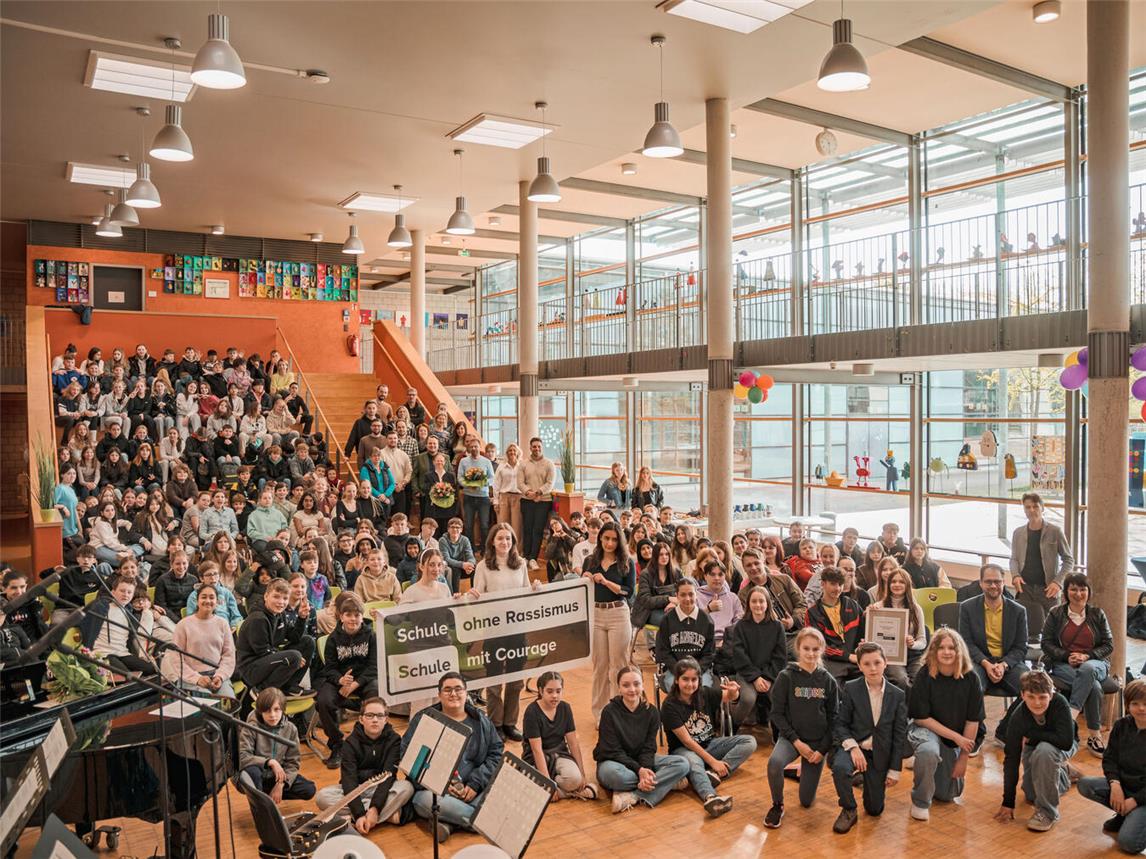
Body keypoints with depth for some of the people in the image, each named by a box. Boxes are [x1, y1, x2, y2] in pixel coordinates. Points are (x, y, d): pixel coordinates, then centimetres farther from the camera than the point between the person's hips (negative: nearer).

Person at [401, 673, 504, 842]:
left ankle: (448, 822, -19)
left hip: (474, 790, 2)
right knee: (425, 800, -37)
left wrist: (476, 783, -7)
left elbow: (496, 752, 8)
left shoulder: (480, 720, 12)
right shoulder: (424, 719, 4)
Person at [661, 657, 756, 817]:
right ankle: (710, 797, -67)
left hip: (710, 744, 5)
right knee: (694, 762, -41)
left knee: (749, 742, -15)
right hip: (684, 750, -5)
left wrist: (733, 693, -42)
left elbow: (728, 697, -16)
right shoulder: (669, 706, -16)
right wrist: (712, 761, -23)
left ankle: (714, 774, -32)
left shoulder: (705, 694, -4)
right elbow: (687, 741, -18)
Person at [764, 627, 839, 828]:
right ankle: (777, 806, -8)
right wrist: (796, 741, -14)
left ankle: (806, 770, 37)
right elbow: (777, 713, -6)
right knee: (774, 762, -35)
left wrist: (823, 749, -7)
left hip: (817, 742, 2)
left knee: (807, 801, 4)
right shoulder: (786, 677, -7)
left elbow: (833, 717, 3)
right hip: (790, 737, -2)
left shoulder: (828, 681, 0)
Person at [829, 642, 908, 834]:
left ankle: (867, 780, 36)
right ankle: (848, 811, -9)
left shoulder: (898, 695, -2)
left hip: (880, 755, 2)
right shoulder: (850, 689, -7)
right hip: (853, 747, -2)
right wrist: (852, 746, -24)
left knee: (874, 809, 3)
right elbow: (840, 724, -6)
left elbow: (900, 735, 1)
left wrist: (894, 770, 0)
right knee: (839, 767, -36)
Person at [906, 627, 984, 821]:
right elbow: (921, 717, -15)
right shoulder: (924, 676, -18)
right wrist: (956, 737, -19)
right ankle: (920, 802, -14)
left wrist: (963, 758, -7)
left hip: (956, 738, 4)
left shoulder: (971, 679, -13)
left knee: (947, 794, 7)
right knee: (929, 753, -39)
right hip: (925, 729, -3)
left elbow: (973, 721, -8)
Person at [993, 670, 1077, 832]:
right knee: (1031, 796, 7)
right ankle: (1059, 776, 41)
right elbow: (1011, 759, -24)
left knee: (1044, 751, -37)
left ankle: (1048, 812, -20)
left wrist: (1031, 735, -30)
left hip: (1062, 746, -3)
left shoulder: (1060, 703, -35)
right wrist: (1008, 801, -22)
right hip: (1034, 747, 4)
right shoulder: (1017, 717, -28)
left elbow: (1066, 741, -42)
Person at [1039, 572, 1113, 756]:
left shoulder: (1097, 614, 10)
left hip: (1094, 663, 1)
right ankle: (1094, 735, -26)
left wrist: (1087, 656, -11)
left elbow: (1109, 645, 7)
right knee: (1093, 686, -33)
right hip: (1063, 664, -1)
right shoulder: (1056, 613, 6)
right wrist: (1067, 656, -12)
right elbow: (1046, 643, 5)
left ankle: (1072, 713, -41)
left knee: (1087, 669, -40)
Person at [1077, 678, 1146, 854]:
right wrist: (1115, 784, -16)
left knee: (1128, 843, -23)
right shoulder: (1121, 726, -1)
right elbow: (1109, 758, 4)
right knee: (1084, 784, -18)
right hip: (1123, 785, 6)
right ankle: (1124, 815, 2)